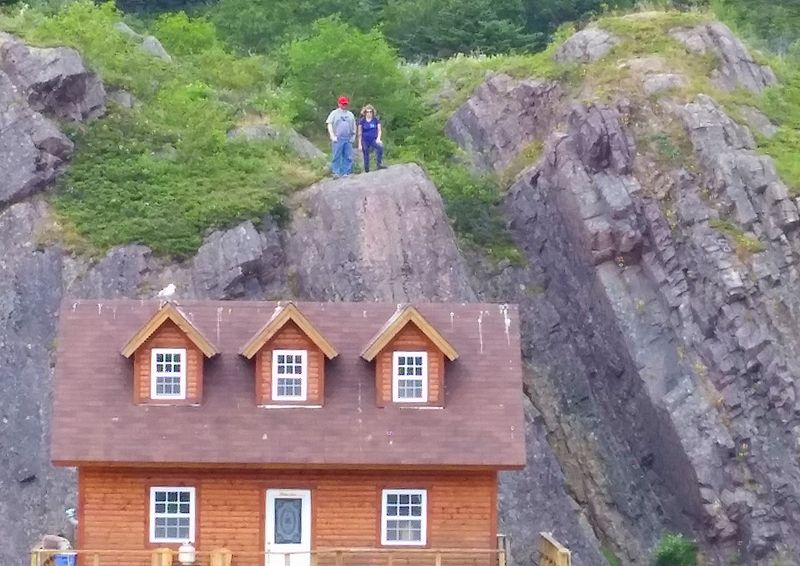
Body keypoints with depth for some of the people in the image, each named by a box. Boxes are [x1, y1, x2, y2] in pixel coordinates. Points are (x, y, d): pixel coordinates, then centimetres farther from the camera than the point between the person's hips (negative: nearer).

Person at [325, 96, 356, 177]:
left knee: (348, 157, 0)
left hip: (348, 139, 4)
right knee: (336, 156, -8)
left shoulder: (350, 114, 18)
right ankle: (336, 172, -6)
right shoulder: (334, 113, 6)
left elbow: (354, 127, 23)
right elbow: (329, 125, -1)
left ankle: (346, 173, 4)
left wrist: (353, 136, 10)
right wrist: (333, 136, -10)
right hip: (337, 139, -4)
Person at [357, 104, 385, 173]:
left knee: (380, 146, -30)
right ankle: (366, 170, 12)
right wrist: (359, 144, -1)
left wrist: (378, 138, -13)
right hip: (365, 141, 0)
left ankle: (379, 164, -26)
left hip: (374, 139, 0)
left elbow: (379, 130, 5)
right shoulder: (362, 121, -1)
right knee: (366, 156, 2)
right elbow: (360, 133, 2)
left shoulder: (376, 120, 2)